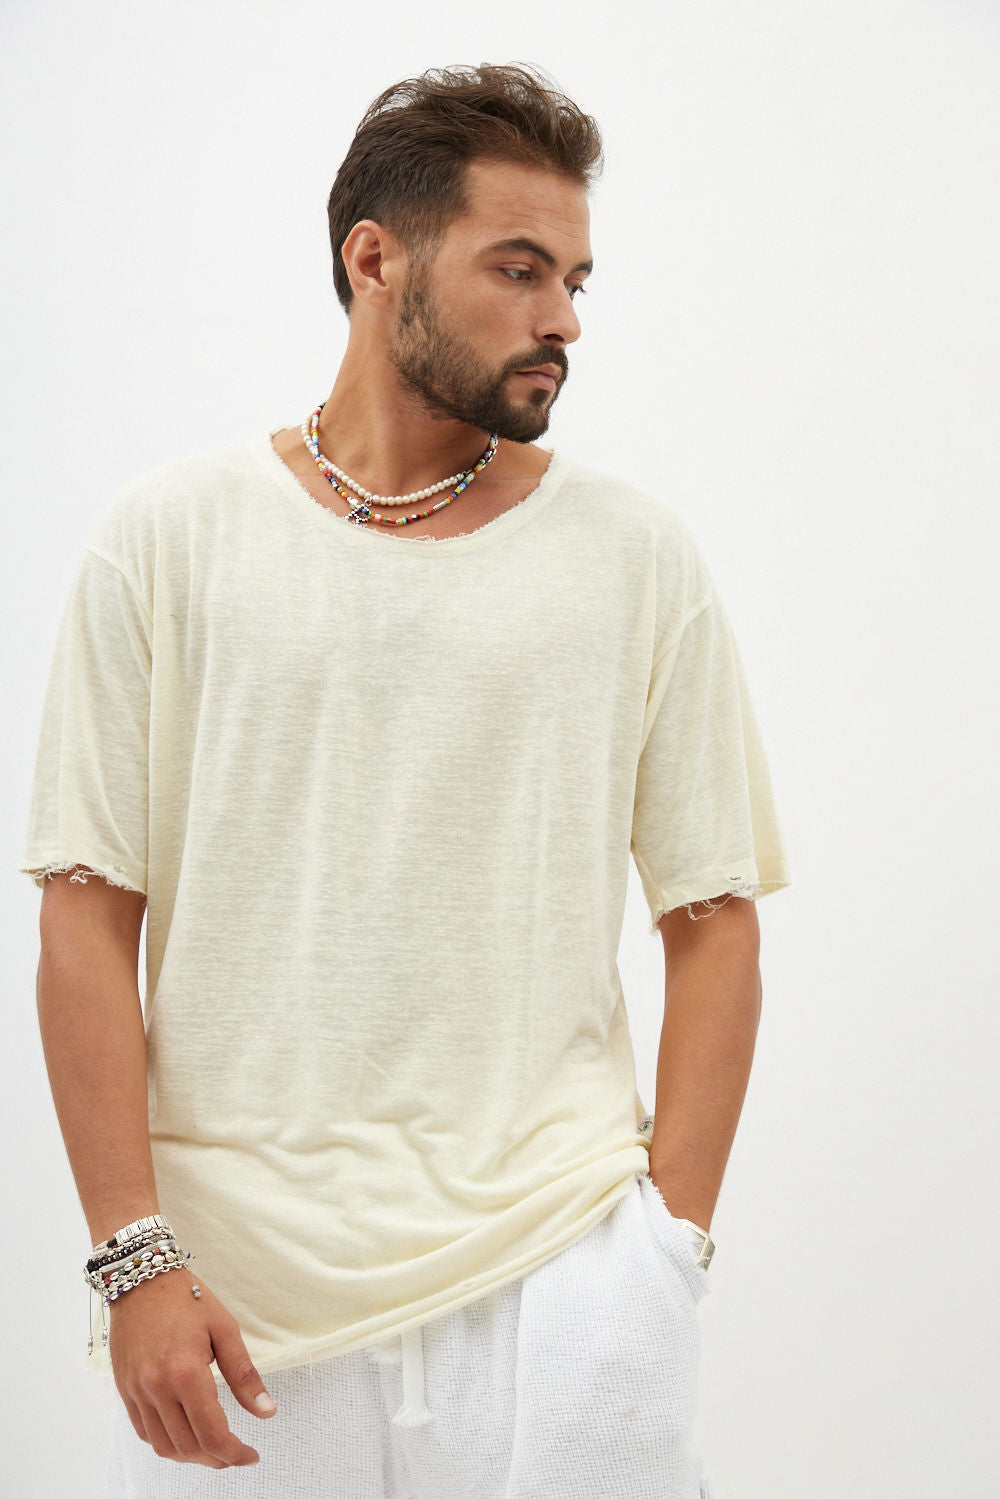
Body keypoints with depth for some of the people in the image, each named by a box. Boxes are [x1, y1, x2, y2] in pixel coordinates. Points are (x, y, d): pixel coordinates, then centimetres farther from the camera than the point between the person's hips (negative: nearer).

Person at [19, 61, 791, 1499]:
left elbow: (712, 919, 4)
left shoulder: (639, 555, 4)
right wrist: (136, 1255, -7)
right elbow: (89, 914, 0)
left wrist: (670, 1238, -5)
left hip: (551, 1278, 1)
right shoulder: (168, 538, 2)